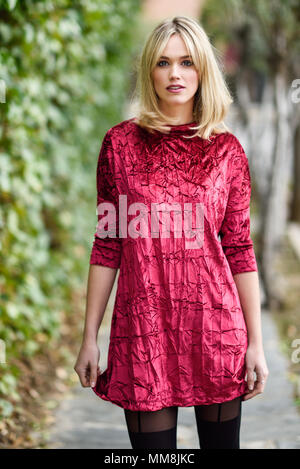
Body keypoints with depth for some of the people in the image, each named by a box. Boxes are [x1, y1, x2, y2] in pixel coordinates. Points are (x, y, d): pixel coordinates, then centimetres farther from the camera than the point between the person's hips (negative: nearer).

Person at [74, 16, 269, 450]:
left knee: (221, 442, 10)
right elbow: (107, 245, 4)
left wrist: (256, 342, 1)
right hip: (143, 326, -1)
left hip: (215, 323, 1)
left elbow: (239, 250, 3)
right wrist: (90, 337, 3)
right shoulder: (121, 142, 3)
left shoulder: (227, 150, 4)